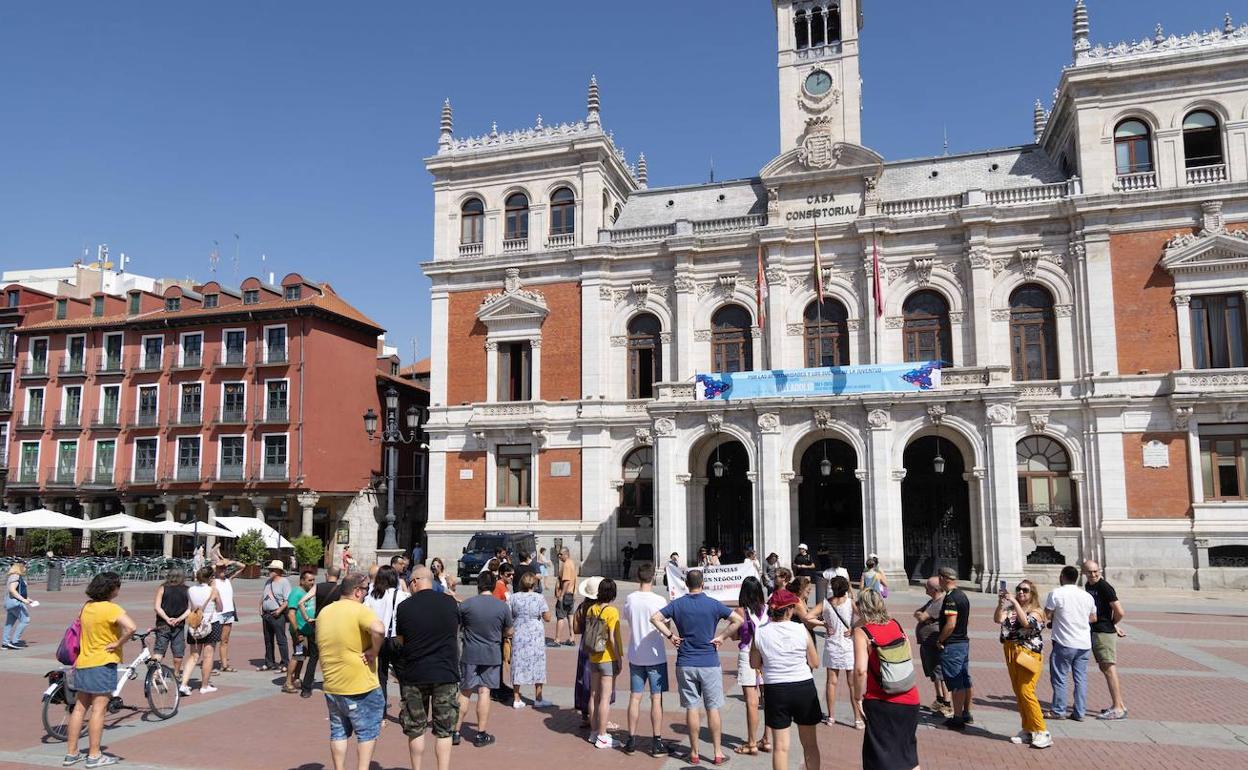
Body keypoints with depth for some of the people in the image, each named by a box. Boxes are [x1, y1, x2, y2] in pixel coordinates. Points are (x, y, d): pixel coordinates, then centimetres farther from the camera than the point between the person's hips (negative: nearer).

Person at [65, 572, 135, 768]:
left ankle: (71, 753, 19)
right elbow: (131, 627, -32)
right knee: (98, 709, -2)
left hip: (83, 663, 8)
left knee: (79, 708, 13)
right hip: (103, 663, -8)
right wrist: (118, 644, -16)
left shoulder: (87, 607, 9)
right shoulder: (111, 608, -16)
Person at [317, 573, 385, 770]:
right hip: (361, 687, -7)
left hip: (331, 685, 7)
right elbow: (378, 629, -34)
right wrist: (373, 652, -20)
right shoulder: (359, 610, -16)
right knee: (368, 732, 6)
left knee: (339, 732, 16)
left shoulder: (323, 612, 9)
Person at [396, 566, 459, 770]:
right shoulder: (450, 602, -3)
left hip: (413, 674, 0)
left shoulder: (404, 606, -7)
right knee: (444, 730, 8)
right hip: (446, 673, 0)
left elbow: (400, 643, 3)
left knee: (415, 729, 14)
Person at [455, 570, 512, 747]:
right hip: (492, 655, 0)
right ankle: (481, 734, 9)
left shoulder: (466, 604, -8)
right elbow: (508, 633, 7)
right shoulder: (502, 607, -5)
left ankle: (456, 731, 15)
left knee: (464, 692, 11)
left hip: (470, 655, 0)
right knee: (484, 692, 5)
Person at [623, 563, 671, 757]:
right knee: (656, 699, 3)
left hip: (635, 656, 4)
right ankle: (657, 743, 7)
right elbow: (667, 629, -10)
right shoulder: (659, 600, -15)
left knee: (635, 697, 11)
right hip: (655, 656, -4)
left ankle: (631, 741, 17)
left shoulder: (630, 599, -4)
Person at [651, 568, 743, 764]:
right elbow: (738, 620, -9)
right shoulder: (713, 604, -5)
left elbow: (655, 618, -7)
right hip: (709, 663, -1)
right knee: (713, 708, 7)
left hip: (685, 664, 1)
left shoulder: (677, 604, -2)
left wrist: (670, 636, -2)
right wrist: (722, 637, -3)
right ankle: (718, 752, 11)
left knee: (691, 708, 7)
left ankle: (694, 752, 14)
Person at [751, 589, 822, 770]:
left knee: (781, 746, 9)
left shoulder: (760, 633, -8)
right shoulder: (801, 630, -11)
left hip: (775, 691, 1)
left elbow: (754, 664, 3)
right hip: (804, 688, 0)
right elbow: (815, 663, -3)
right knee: (810, 743, 16)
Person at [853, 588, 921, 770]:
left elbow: (860, 670, -22)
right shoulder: (896, 625, 3)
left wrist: (859, 696, -10)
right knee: (907, 752, 24)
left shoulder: (861, 632, -13)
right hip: (909, 700, 5)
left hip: (880, 703, -5)